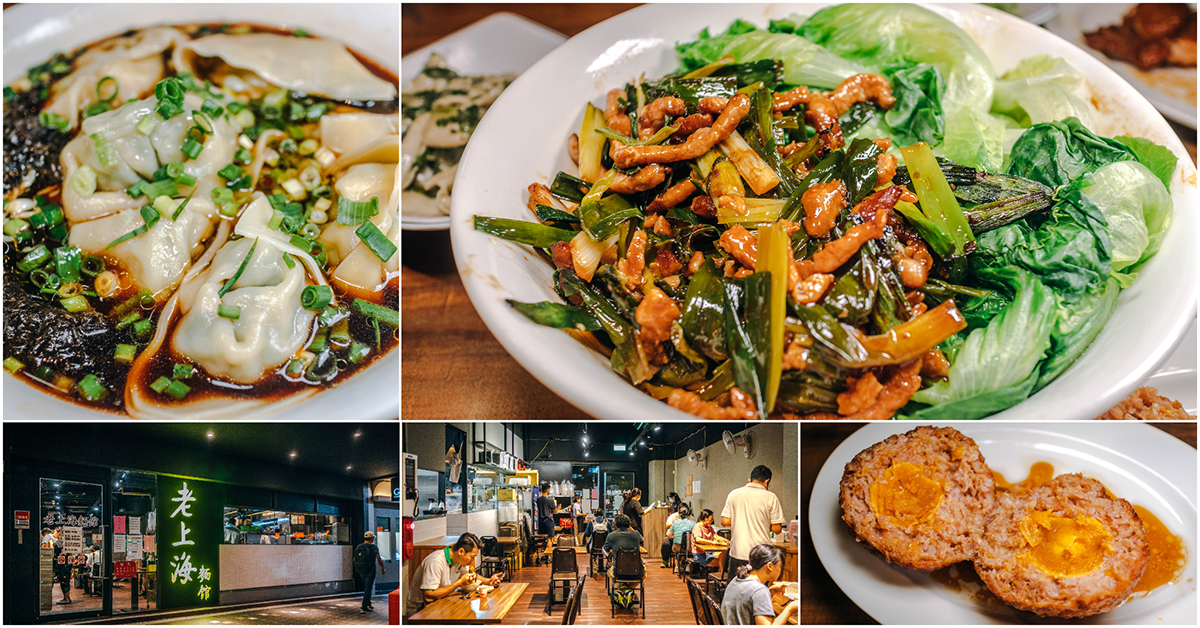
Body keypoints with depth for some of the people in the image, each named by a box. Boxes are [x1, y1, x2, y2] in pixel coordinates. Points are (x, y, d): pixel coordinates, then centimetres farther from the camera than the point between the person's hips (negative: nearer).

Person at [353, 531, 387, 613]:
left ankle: (368, 604, 26)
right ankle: (364, 607, -2)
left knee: (367, 587, 22)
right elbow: (379, 559, -15)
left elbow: (354, 559, 8)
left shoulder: (358, 547, 4)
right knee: (368, 589, 1)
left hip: (361, 570, 6)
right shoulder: (373, 547, -12)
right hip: (370, 571, -6)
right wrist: (382, 569, -1)